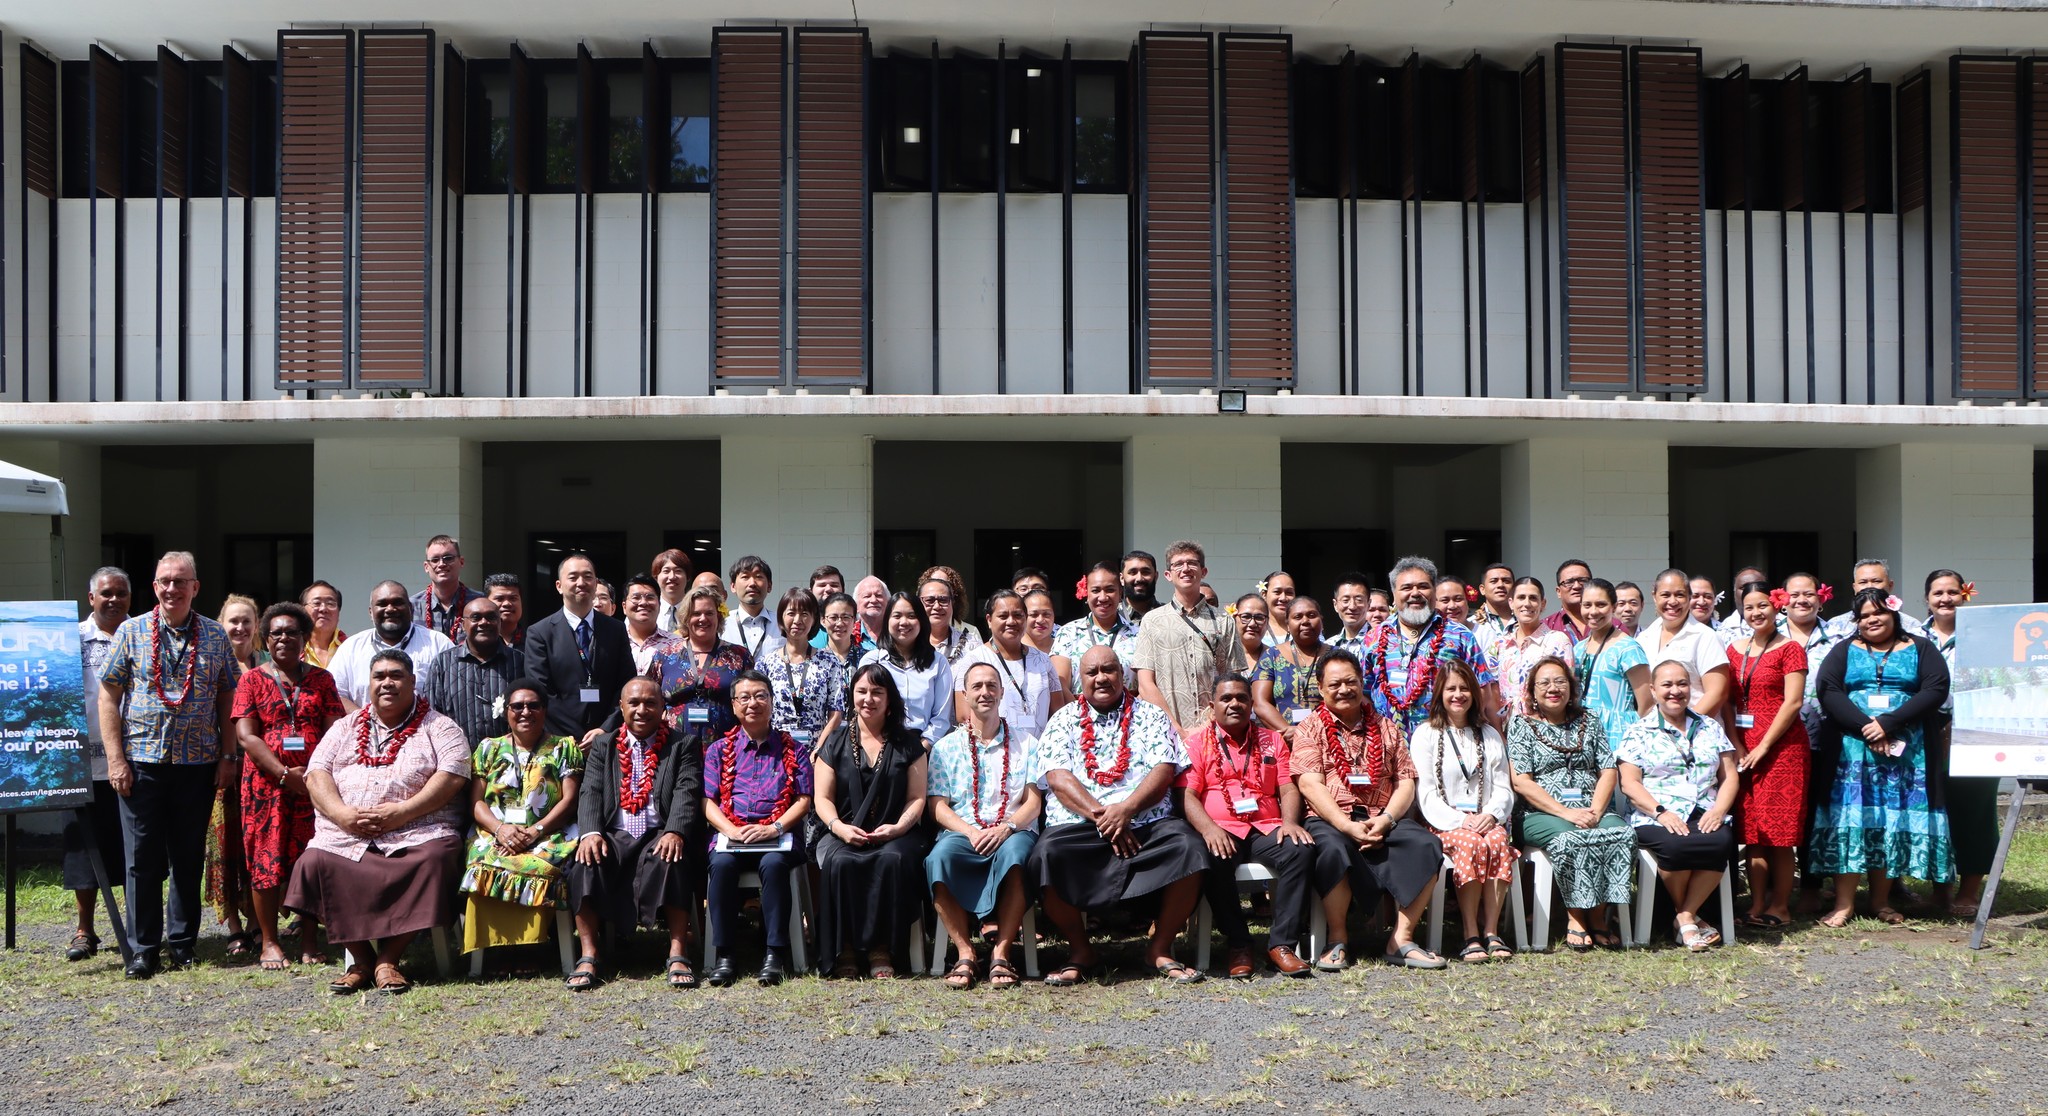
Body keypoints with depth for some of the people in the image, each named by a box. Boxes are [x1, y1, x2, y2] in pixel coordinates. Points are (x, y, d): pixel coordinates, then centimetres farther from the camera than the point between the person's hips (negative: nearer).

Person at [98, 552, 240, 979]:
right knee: (143, 858, 3)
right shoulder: (131, 632, 1)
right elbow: (108, 696, 0)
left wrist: (227, 755, 3)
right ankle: (142, 947, 12)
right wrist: (115, 758, -6)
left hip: (198, 764, 1)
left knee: (189, 856, 8)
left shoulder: (215, 636, 6)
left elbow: (227, 698, 9)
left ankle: (183, 940, 20)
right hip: (142, 762, -1)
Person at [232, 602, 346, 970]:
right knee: (266, 859, -1)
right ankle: (269, 942, 8)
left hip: (314, 783, 1)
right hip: (266, 784, -1)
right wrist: (285, 774, -13)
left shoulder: (321, 680, 11)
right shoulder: (252, 681, 6)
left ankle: (309, 940, 11)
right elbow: (246, 735, -3)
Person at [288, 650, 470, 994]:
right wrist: (342, 814, -9)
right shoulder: (345, 727, 23)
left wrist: (401, 812, -15)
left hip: (416, 833, -3)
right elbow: (316, 774, 11)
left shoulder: (439, 728, 12)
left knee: (435, 859, -34)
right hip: (344, 836, 3)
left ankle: (388, 959, -20)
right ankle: (360, 958, -12)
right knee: (314, 863, -27)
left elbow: (452, 777, -3)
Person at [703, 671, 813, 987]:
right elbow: (709, 802, 9)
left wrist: (774, 828, -12)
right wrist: (732, 830, -11)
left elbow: (804, 801, 6)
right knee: (721, 863, -33)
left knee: (773, 863, -35)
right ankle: (724, 956, -27)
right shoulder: (719, 749, 18)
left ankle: (774, 954, -31)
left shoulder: (793, 749, 16)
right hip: (730, 834, 1)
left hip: (779, 835, -1)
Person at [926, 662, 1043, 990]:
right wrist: (971, 831, -13)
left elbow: (1034, 801, 5)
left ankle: (1001, 952, -31)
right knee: (939, 857, -34)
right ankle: (965, 953, -28)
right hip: (961, 832, 1)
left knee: (1014, 852, -37)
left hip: (1012, 831, 0)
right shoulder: (946, 746, 15)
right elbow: (936, 805, 5)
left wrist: (1007, 827, -15)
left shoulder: (1025, 743, 15)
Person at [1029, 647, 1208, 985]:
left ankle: (1160, 948, -8)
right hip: (1078, 825, -1)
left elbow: (1164, 771, 0)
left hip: (1148, 823, 1)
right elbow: (1057, 778, -1)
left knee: (1188, 848, -29)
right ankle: (1080, 950, -8)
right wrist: (1100, 815, -15)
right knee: (1047, 856, -32)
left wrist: (1126, 809, -17)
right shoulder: (1064, 720, 14)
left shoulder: (1150, 716, 15)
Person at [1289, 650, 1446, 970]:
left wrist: (1386, 819, -9)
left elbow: (1406, 782, 11)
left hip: (1384, 819, 3)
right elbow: (1311, 786, -5)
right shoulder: (1309, 730, 9)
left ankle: (1401, 939, -18)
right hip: (1331, 820, -3)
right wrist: (1348, 826, -18)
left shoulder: (1387, 728, 19)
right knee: (1334, 850, -37)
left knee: (1426, 844, -26)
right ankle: (1337, 940, -18)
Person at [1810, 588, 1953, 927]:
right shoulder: (1845, 651, 11)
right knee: (1850, 820, -4)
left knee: (1896, 820, 1)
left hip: (1905, 752, 0)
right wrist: (1865, 727, -16)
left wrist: (1889, 723, -15)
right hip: (1852, 750, 0)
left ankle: (1881, 901, 10)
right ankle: (1844, 903, -3)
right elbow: (1827, 690, -3)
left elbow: (1936, 689, -5)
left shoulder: (1920, 649, 9)